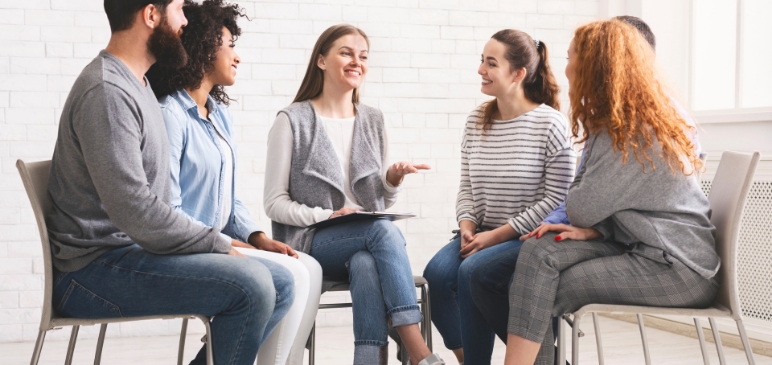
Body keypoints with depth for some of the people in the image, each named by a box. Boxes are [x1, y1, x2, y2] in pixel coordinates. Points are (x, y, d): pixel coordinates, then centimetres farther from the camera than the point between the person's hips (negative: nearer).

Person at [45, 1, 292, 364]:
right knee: (251, 285, -25)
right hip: (95, 269, -10)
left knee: (279, 285, 4)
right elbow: (137, 214, -25)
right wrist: (221, 245, -15)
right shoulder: (107, 92, -18)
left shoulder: (136, 87, 16)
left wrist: (221, 243, 6)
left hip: (141, 249, 10)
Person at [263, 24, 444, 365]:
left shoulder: (373, 120, 15)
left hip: (365, 244, 4)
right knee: (385, 231, -33)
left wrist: (392, 180, -5)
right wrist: (326, 217, -18)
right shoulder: (292, 121, 0)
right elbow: (274, 203, -3)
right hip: (310, 243, -3)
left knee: (365, 264, -35)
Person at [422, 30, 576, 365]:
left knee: (472, 271, -29)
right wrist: (467, 225, -7)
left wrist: (498, 235, -15)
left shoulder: (550, 124, -8)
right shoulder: (476, 121, 9)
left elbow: (557, 199, -11)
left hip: (529, 239, -5)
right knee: (437, 272, -23)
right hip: (482, 235, 5)